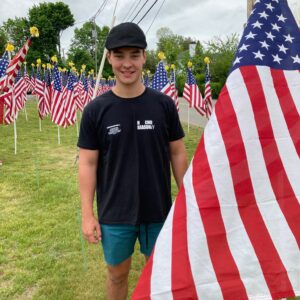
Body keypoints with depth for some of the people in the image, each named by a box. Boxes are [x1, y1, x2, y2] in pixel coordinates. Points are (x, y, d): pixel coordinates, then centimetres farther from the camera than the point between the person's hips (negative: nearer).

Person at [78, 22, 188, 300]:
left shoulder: (164, 104, -6)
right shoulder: (95, 110, -8)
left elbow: (177, 153, 1)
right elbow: (88, 164, -5)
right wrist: (87, 213, -6)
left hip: (158, 210, 1)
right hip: (114, 214, 0)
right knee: (117, 273, 18)